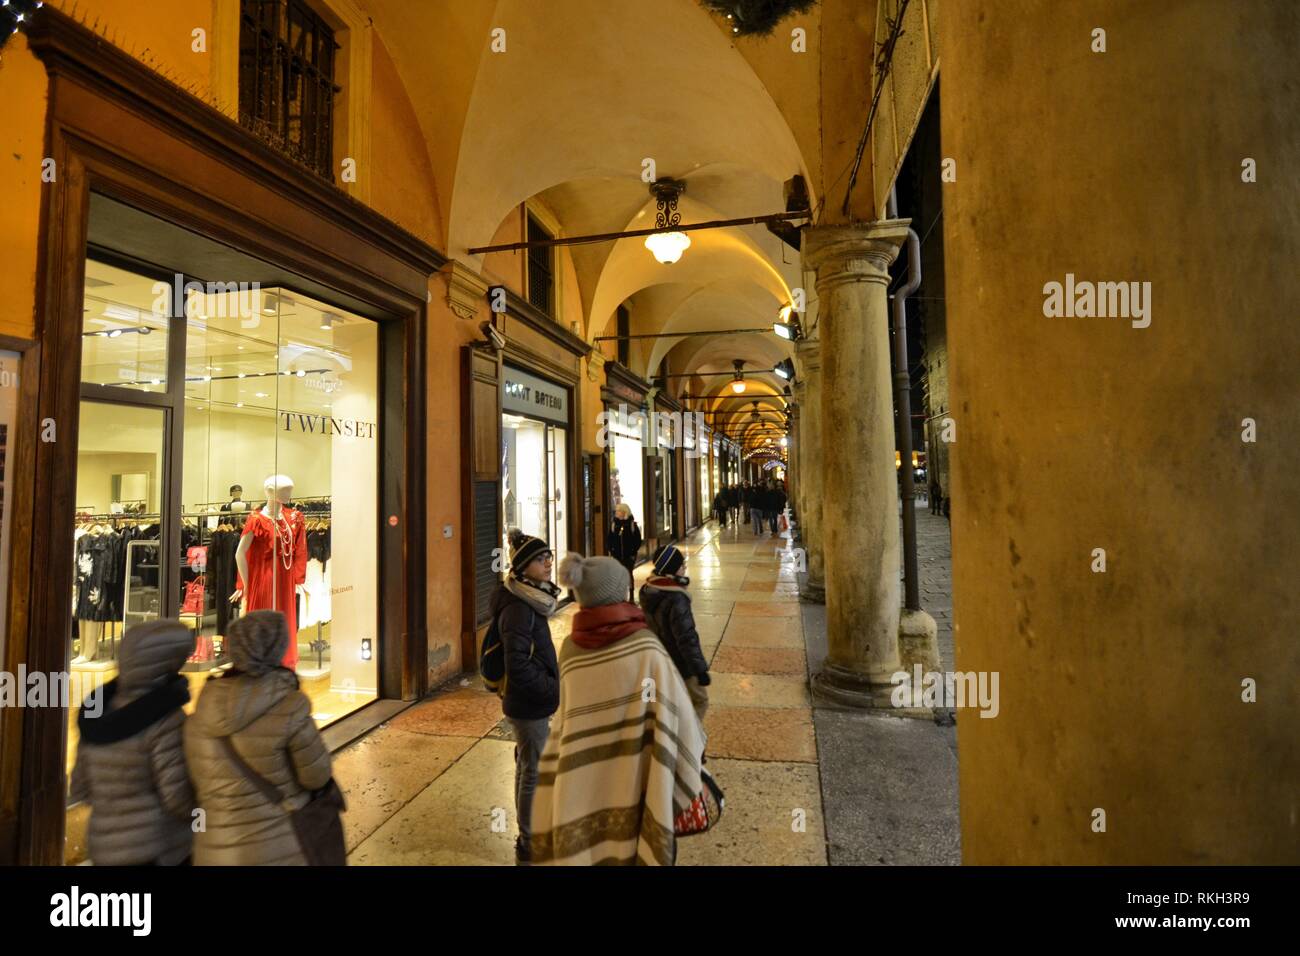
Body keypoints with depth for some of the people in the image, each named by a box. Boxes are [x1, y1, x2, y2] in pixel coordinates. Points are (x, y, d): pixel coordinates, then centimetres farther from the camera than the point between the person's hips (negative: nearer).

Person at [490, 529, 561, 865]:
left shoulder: (531, 600, 4)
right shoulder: (518, 608, -24)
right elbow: (518, 665, -27)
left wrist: (553, 685, 9)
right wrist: (555, 690, -19)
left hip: (533, 702, 9)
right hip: (529, 705, -9)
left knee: (528, 769, 22)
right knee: (534, 773, 6)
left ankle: (529, 837, 40)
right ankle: (528, 845, 24)